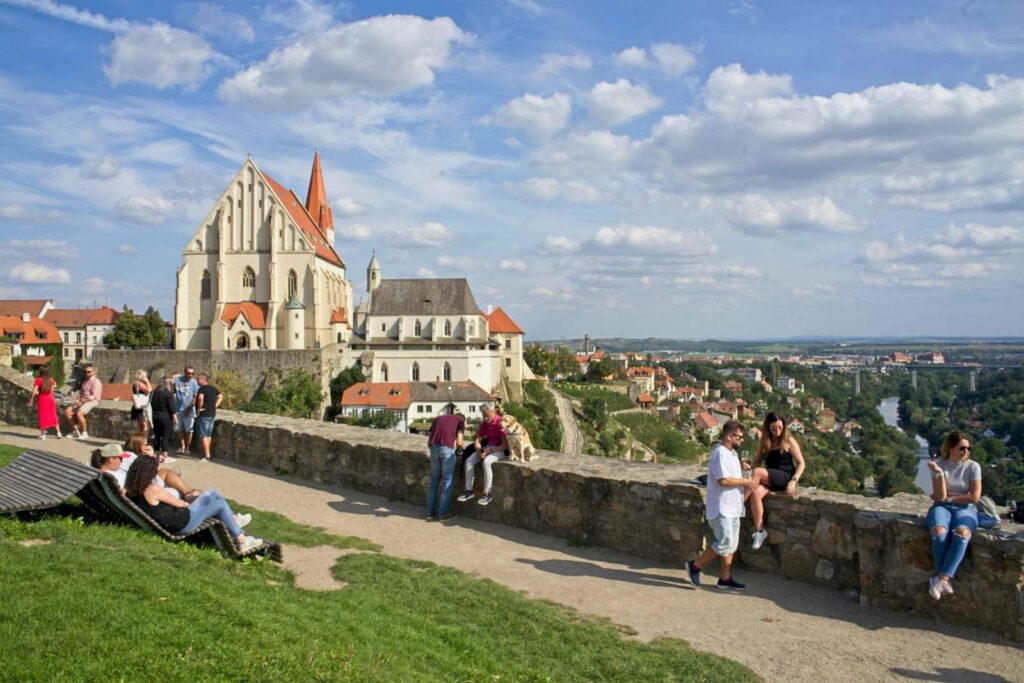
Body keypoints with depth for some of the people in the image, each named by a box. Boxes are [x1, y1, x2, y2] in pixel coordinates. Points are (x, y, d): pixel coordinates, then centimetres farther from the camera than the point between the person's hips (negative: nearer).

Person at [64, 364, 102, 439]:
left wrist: (82, 401, -17)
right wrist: (78, 400, 0)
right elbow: (81, 393, 22)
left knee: (79, 413, -31)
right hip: (82, 401, 9)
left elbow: (94, 397, -17)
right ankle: (76, 431, 2)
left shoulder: (96, 382, -9)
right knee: (67, 412, -6)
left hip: (92, 402, -9)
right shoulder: (85, 381, 20)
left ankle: (84, 433, -16)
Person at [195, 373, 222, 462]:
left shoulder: (202, 388, -14)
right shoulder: (213, 388, 12)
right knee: (208, 435, 16)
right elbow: (220, 396, 23)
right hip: (212, 414, 8)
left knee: (203, 435, -5)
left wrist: (199, 407, -17)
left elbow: (200, 398, -32)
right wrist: (215, 406, 14)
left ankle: (207, 456, -7)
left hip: (204, 414, -8)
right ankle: (206, 453, 25)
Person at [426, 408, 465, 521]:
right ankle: (443, 513, 8)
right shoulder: (460, 419, 18)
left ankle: (430, 512, 19)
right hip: (447, 448, -4)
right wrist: (459, 448, 28)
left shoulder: (438, 418, 30)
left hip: (433, 448, 4)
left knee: (434, 480, 16)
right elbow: (459, 442, 8)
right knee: (447, 481, 6)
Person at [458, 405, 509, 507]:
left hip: (501, 449, -7)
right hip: (488, 447, 7)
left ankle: (487, 494, -26)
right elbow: (477, 441, 4)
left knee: (486, 461, -35)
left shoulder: (501, 423, -20)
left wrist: (490, 451, -26)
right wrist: (479, 450, -18)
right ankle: (469, 491, -6)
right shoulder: (484, 423, 0)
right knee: (469, 461, -12)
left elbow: (505, 445, -21)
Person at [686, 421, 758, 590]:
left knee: (731, 544, 11)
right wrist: (745, 482, -14)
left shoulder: (732, 453, 14)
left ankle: (725, 578, 18)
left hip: (732, 506, 10)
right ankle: (695, 565, 4)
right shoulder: (720, 453, -18)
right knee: (725, 543, -9)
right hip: (721, 507, -10)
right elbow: (723, 480, -23)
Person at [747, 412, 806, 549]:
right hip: (769, 479, 4)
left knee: (758, 472, -31)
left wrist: (793, 481, -18)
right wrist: (756, 476, -10)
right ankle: (759, 531, -22)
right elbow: (757, 461, 11)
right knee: (756, 493, -29)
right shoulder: (763, 441, 9)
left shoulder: (789, 441, -4)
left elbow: (801, 463, -3)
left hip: (785, 478, -4)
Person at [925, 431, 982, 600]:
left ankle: (942, 579, -36)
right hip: (942, 508, 0)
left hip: (965, 509, 0)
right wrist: (939, 473, -19)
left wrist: (948, 498, -4)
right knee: (939, 532, -36)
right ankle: (946, 580, -27)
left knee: (962, 533, -37)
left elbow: (975, 497, -5)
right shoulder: (939, 464, 0)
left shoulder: (973, 467, 0)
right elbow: (940, 496, -7)